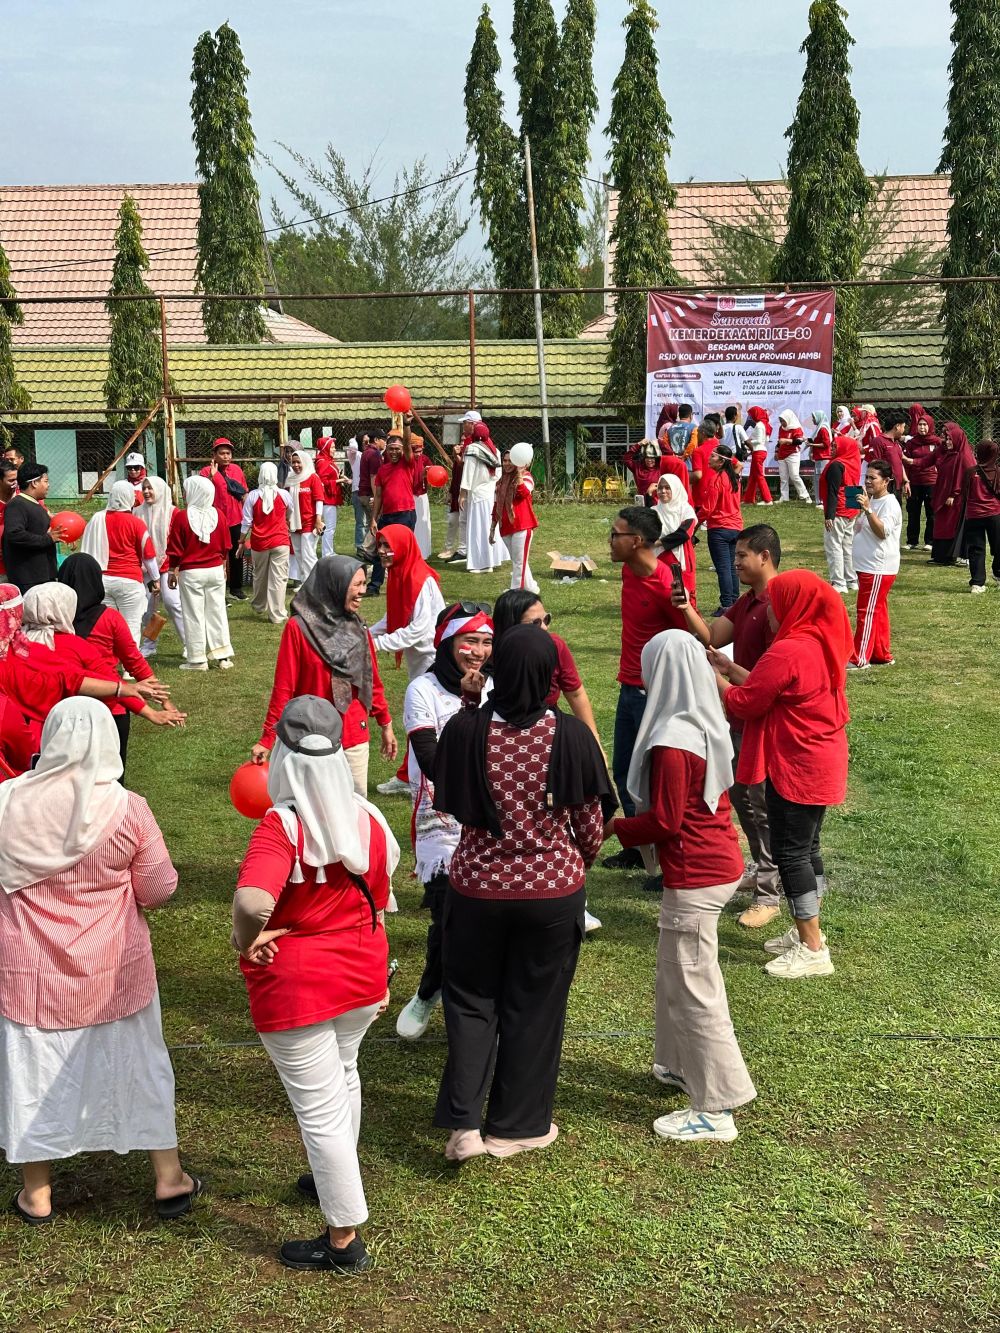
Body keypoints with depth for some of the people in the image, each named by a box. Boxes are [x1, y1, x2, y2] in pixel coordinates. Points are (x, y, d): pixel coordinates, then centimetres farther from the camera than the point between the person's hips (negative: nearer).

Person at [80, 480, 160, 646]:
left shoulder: (96, 519, 3)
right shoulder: (136, 523, -6)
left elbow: (85, 549, 10)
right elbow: (148, 554, -1)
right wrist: (155, 579, 11)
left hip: (102, 579, 4)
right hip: (129, 580, -4)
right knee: (131, 626, 1)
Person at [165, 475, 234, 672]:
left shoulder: (181, 516, -13)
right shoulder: (218, 515, -1)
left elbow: (175, 548, -7)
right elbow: (225, 545, 8)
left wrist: (172, 570, 5)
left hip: (191, 573, -4)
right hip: (216, 570, 4)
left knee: (194, 615, 4)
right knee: (217, 611, 10)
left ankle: (197, 660, 7)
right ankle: (223, 656, 12)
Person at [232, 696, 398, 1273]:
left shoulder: (282, 828, -25)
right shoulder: (368, 819, -6)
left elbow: (252, 903, -44)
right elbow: (377, 908, 5)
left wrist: (247, 941, -22)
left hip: (296, 987, -6)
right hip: (361, 975, 7)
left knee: (320, 1109, 7)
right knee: (343, 1075, 30)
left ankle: (345, 1241, 20)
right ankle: (337, 1177, 53)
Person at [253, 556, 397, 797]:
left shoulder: (357, 627, 5)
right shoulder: (299, 627, -10)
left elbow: (371, 680, 13)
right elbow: (283, 688, -9)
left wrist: (385, 724, 16)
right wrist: (267, 739, -10)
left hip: (355, 736, 4)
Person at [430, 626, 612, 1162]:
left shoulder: (464, 729, -15)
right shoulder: (570, 735, -15)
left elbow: (449, 805, 0)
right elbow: (590, 825, -5)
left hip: (477, 886, 0)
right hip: (553, 891, 0)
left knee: (470, 999, 19)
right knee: (533, 1007, 16)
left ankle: (464, 1122, 10)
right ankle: (514, 1127, 28)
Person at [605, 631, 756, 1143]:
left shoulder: (672, 742, -23)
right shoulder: (709, 726, 5)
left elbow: (664, 822, -19)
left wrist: (613, 827, -4)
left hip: (694, 879, -9)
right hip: (720, 864, 9)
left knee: (692, 986, 1)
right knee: (679, 971, 23)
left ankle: (715, 1110, 9)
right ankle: (686, 1064, 38)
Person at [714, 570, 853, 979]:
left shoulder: (787, 651, -23)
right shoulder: (821, 644, 7)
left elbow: (743, 703, -16)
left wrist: (712, 675, -1)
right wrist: (731, 668, 11)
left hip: (796, 768, -10)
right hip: (822, 763, 10)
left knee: (790, 852, -2)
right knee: (806, 847, 18)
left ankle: (813, 950, 3)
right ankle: (808, 932, 30)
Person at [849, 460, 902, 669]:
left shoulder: (889, 504, -15)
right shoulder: (871, 500, 16)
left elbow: (882, 531, -29)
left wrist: (867, 509, -36)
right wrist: (860, 509, 12)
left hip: (879, 569, -10)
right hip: (866, 566, 10)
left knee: (867, 611, -7)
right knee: (877, 612, 14)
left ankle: (859, 659, -4)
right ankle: (882, 655, 22)